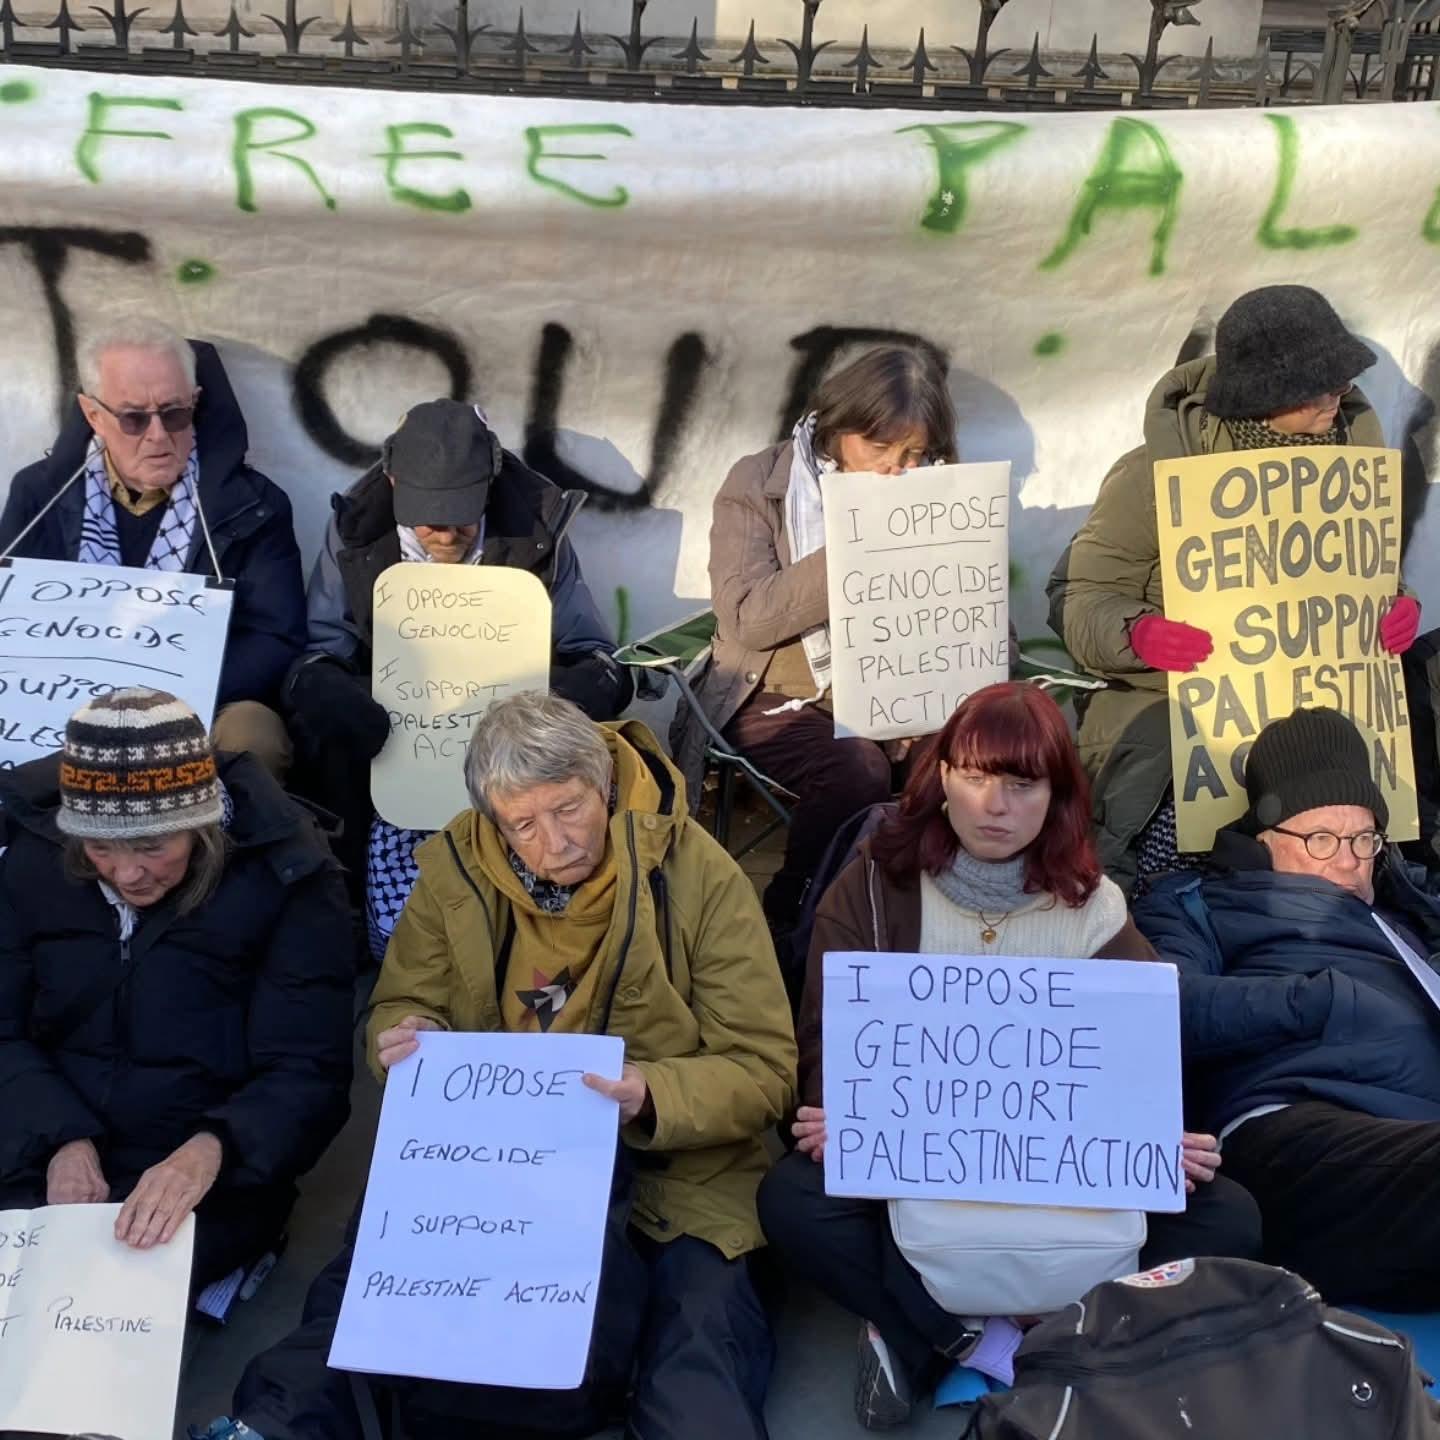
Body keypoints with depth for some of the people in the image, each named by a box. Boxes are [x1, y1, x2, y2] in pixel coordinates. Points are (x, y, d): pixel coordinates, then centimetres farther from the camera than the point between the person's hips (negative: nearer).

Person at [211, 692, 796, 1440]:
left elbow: (762, 1070, -9)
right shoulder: (455, 865, -2)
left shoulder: (702, 876, -9)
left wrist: (652, 1098, -28)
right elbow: (403, 1007, 9)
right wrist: (410, 1041, -16)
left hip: (668, 1175, -1)